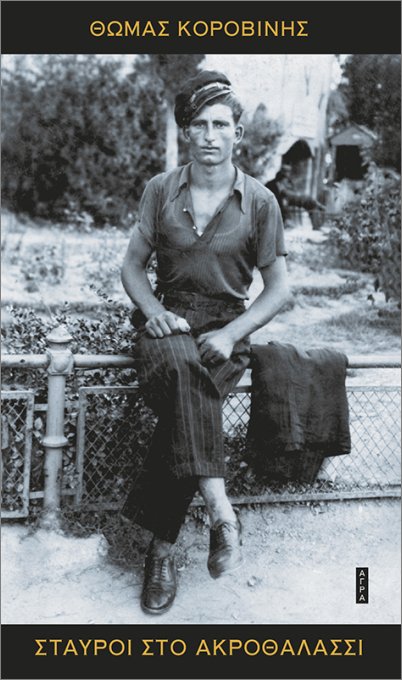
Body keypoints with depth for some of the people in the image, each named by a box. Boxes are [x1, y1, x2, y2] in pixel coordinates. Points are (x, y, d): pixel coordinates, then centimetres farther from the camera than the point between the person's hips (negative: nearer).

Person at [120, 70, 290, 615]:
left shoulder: (260, 202, 1)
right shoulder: (160, 190, 6)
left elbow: (278, 289, 4)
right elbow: (132, 265, 12)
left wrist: (231, 334, -12)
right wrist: (153, 310, -9)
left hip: (225, 329, -1)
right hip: (167, 321, 1)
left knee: (184, 406, -32)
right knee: (181, 367, -37)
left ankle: (161, 547, -23)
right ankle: (221, 512, -36)